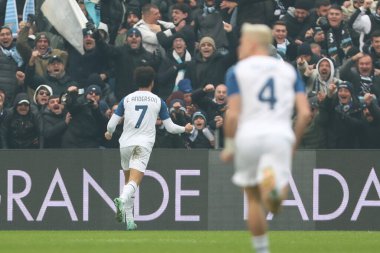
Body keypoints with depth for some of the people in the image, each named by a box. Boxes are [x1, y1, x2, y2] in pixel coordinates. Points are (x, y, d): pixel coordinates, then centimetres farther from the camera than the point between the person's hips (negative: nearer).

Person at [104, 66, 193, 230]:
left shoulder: (127, 99, 9)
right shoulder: (158, 102, 6)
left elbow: (112, 123, 7)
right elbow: (170, 127, 9)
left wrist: (109, 133, 30)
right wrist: (185, 129, 29)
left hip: (125, 143, 3)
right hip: (143, 145, -3)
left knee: (128, 181, 19)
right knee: (134, 181, -14)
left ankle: (129, 220, 16)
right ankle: (122, 200, -47)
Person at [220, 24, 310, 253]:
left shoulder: (237, 71, 6)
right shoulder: (289, 70, 15)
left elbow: (233, 115, -4)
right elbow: (305, 113, 6)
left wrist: (229, 146, 8)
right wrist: (294, 144, 18)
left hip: (249, 136, -1)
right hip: (280, 136, 1)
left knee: (254, 198, 18)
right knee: (275, 206, -9)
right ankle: (274, 182, -45)